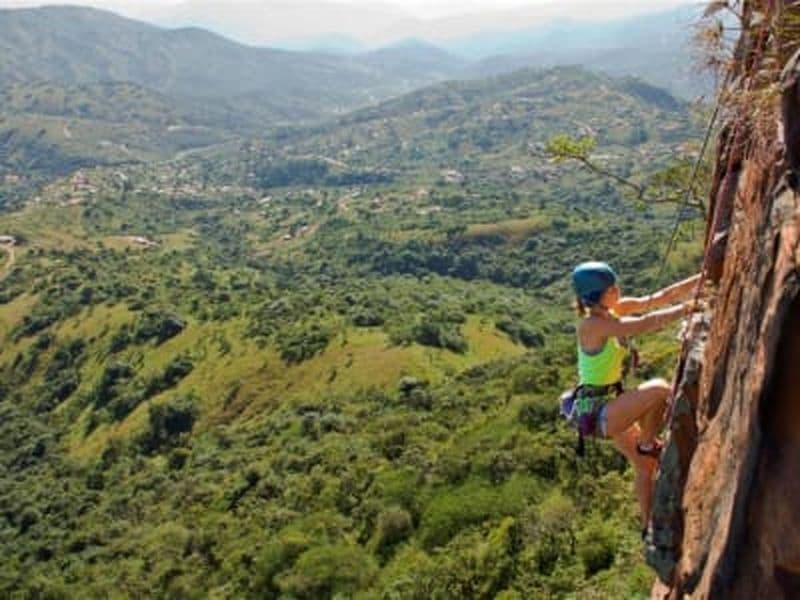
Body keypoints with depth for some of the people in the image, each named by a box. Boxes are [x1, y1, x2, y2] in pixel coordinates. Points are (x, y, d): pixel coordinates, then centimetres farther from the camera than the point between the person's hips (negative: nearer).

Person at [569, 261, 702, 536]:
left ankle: (649, 526, 36)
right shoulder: (591, 325, -24)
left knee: (645, 466, 18)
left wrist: (704, 278, -10)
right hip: (595, 412, -9)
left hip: (610, 407, 9)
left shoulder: (615, 310, 0)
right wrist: (690, 307, -27)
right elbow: (646, 324, -31)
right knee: (659, 389, -27)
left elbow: (660, 298, -3)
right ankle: (648, 446, -3)